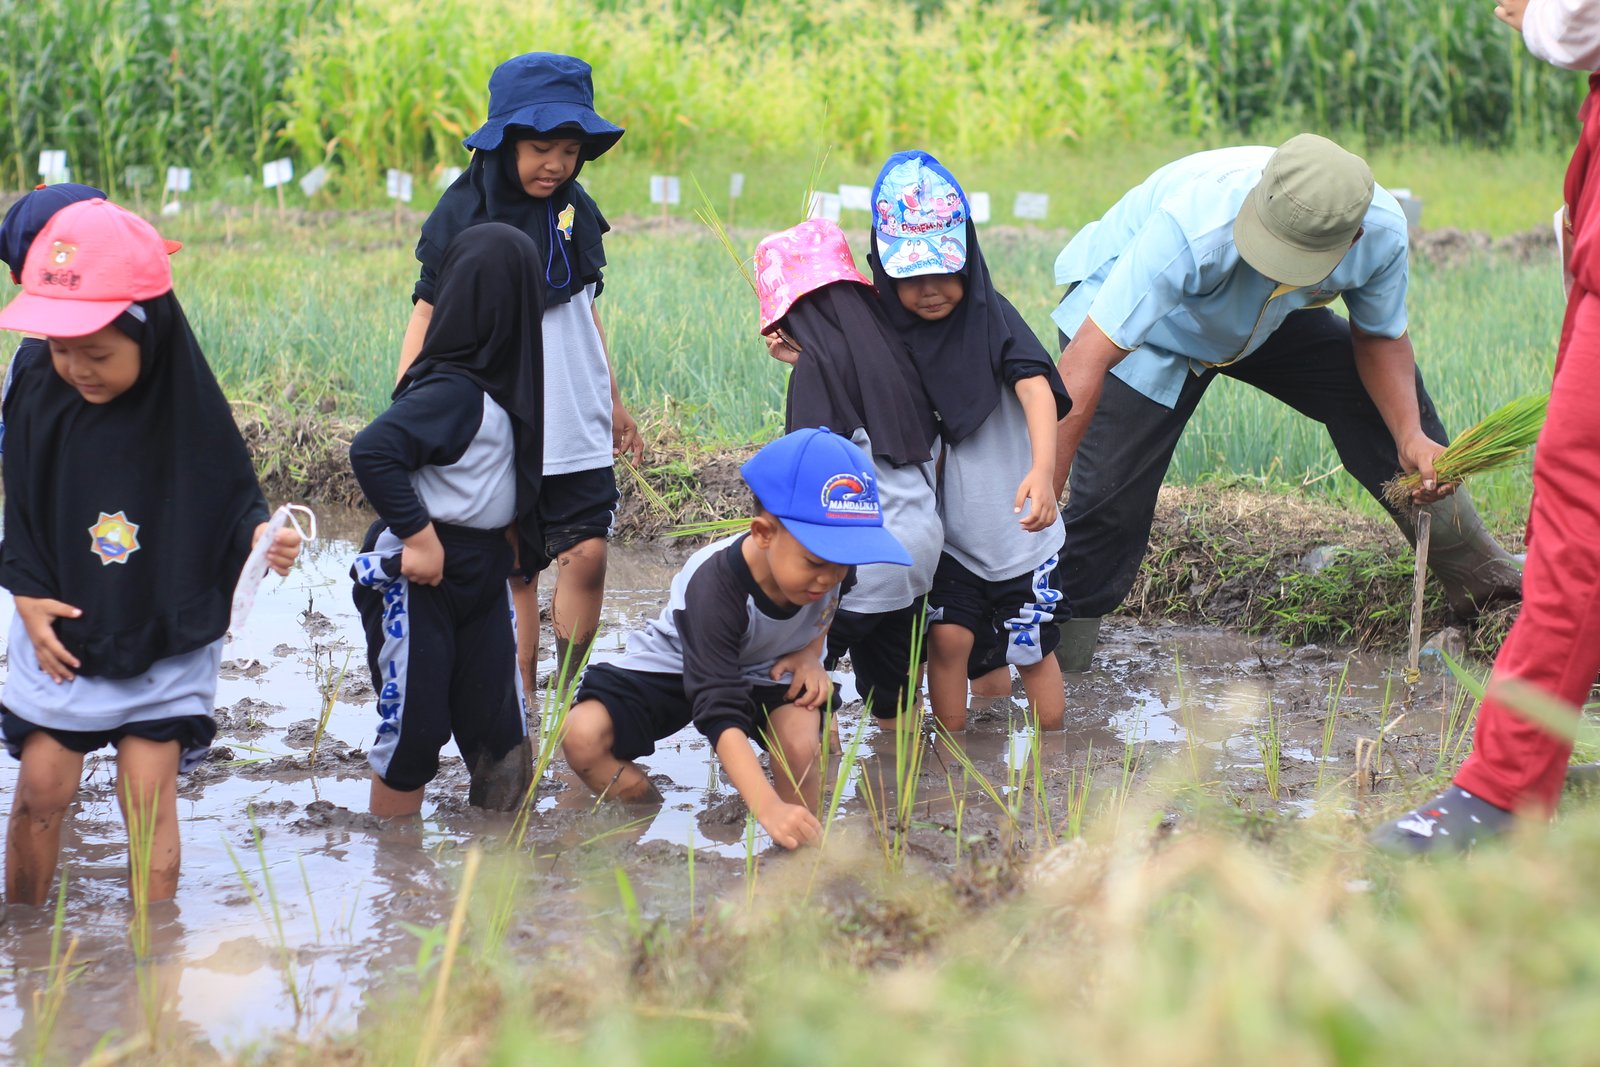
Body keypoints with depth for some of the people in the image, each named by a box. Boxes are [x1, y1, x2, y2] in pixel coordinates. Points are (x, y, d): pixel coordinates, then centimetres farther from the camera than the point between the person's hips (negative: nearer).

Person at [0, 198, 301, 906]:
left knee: (148, 799, -2)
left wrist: (265, 538, -28)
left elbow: (234, 503, -7)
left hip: (166, 645, -2)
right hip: (61, 637, 2)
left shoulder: (189, 412, -16)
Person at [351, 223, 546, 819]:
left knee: (500, 729, 9)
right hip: (420, 576, -8)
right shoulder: (455, 390, -21)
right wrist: (418, 534, -25)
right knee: (414, 726, 2)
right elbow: (372, 452, -32)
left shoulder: (500, 383, 5)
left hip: (479, 576, 8)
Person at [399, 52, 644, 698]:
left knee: (586, 553, -7)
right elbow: (429, 314, -4)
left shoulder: (573, 210, 7)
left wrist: (613, 402, 25)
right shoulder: (466, 213, -6)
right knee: (514, 571, 3)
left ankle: (569, 690, 10)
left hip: (577, 432, 3)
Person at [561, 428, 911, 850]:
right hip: (674, 668, -3)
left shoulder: (832, 563, -21)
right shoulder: (716, 588, -38)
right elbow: (721, 713, -44)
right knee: (583, 735, -29)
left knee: (801, 743, -32)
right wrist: (767, 808, -55)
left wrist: (810, 654, -13)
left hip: (765, 672, 3)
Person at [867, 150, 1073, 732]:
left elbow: (1036, 389, -28)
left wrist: (1041, 470, -45)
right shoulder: (892, 334, 0)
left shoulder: (992, 317, -14)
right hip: (948, 531, 3)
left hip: (1018, 528, -3)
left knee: (1033, 651, 7)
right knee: (948, 637, -7)